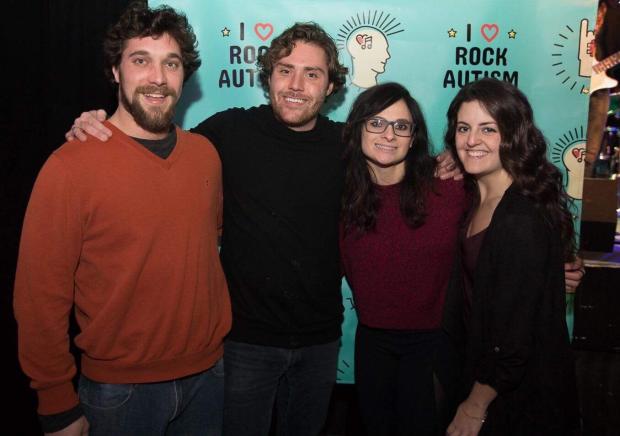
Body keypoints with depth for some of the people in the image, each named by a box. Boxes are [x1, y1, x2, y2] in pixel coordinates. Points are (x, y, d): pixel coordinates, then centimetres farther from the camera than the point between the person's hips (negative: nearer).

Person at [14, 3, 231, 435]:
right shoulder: (71, 167, -17)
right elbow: (41, 298, -12)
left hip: (207, 373, 4)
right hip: (120, 390, -4)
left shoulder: (205, 154, -1)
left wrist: (218, 337, 10)